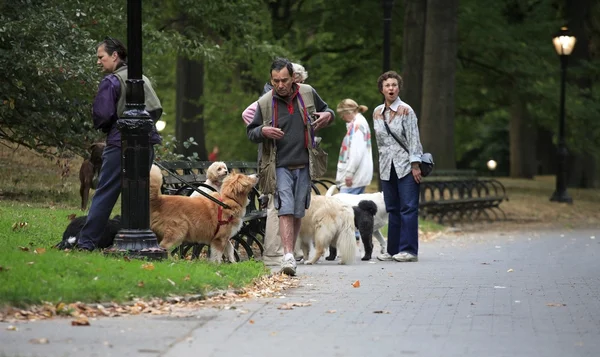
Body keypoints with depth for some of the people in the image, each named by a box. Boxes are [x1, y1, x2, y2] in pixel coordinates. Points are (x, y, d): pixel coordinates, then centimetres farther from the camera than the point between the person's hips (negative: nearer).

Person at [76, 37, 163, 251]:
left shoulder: (111, 81, -8)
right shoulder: (143, 79, 13)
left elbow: (102, 116, -12)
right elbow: (157, 110, 14)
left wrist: (102, 128, 8)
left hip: (120, 144, -6)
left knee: (105, 193, -5)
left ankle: (87, 241, -7)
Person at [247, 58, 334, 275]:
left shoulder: (308, 94, 4)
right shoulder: (265, 103, -1)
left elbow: (325, 110, 21)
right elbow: (250, 133, 8)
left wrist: (328, 115, -3)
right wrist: (263, 131, -15)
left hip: (304, 165, 2)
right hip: (280, 166, -2)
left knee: (298, 213, 8)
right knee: (285, 211, -14)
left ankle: (290, 254, 19)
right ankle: (288, 257, -21)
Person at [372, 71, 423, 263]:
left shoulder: (406, 110, -4)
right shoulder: (377, 112, 11)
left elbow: (414, 139, -7)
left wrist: (415, 165, -13)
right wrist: (383, 162, 14)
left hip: (405, 165, -5)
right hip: (386, 167, 5)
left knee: (408, 208, -8)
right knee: (392, 209, 6)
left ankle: (409, 249, -9)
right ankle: (393, 250, 9)